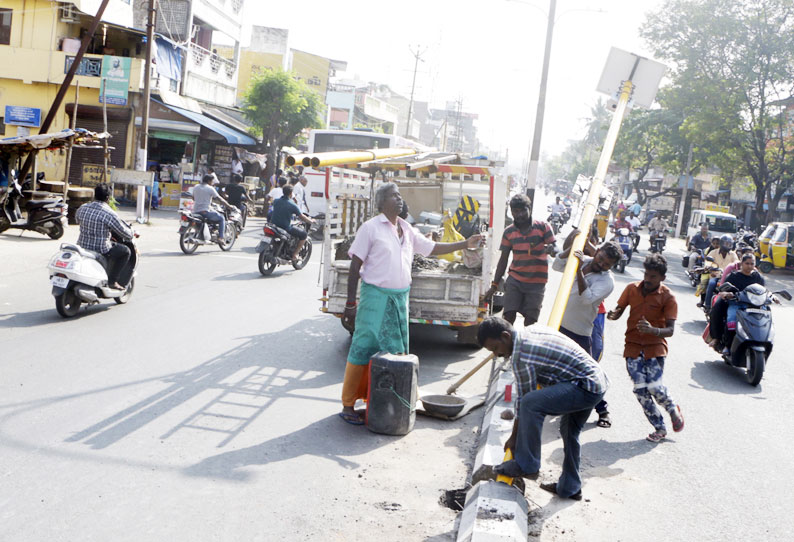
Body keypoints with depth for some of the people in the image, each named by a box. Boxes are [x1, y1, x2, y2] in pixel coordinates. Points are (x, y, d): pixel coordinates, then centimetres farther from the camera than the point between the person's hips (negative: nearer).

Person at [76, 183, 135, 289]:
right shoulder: (109, 214, -18)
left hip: (81, 247, 7)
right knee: (125, 251, 14)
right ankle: (112, 281, 9)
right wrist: (132, 232, 14)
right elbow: (126, 234, -10)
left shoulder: (82, 208, 1)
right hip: (100, 252, -7)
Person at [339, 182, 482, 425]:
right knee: (363, 350, -5)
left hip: (400, 298, 7)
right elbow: (355, 266, -8)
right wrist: (350, 302, -11)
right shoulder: (370, 228, -6)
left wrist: (465, 244, 12)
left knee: (396, 351, 12)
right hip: (376, 296, -7)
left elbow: (433, 248, 20)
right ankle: (348, 405, 5)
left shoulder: (407, 230, 12)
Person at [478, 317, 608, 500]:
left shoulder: (521, 356, -18)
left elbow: (523, 399, -12)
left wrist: (514, 437, 0)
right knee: (569, 432, 25)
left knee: (530, 404, -24)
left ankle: (526, 465, -10)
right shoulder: (531, 330, 9)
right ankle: (569, 488, 36)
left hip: (585, 386, -11)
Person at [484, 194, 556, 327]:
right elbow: (503, 259, 11)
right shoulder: (509, 232, 5)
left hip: (537, 282, -2)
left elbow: (555, 249, -3)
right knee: (508, 317, -8)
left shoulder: (543, 226, -3)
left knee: (530, 321, -1)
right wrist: (494, 285, 9)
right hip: (515, 280, 2)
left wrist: (548, 248, -29)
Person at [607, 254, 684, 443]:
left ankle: (673, 410, 19)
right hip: (633, 346, 3)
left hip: (655, 346, -3)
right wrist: (613, 314, -14)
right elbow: (619, 310, 12)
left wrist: (652, 330, -34)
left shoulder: (667, 297, -7)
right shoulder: (632, 289, 1)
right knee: (640, 388, -6)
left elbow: (670, 330, -12)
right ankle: (659, 428, 10)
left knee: (654, 387, -15)